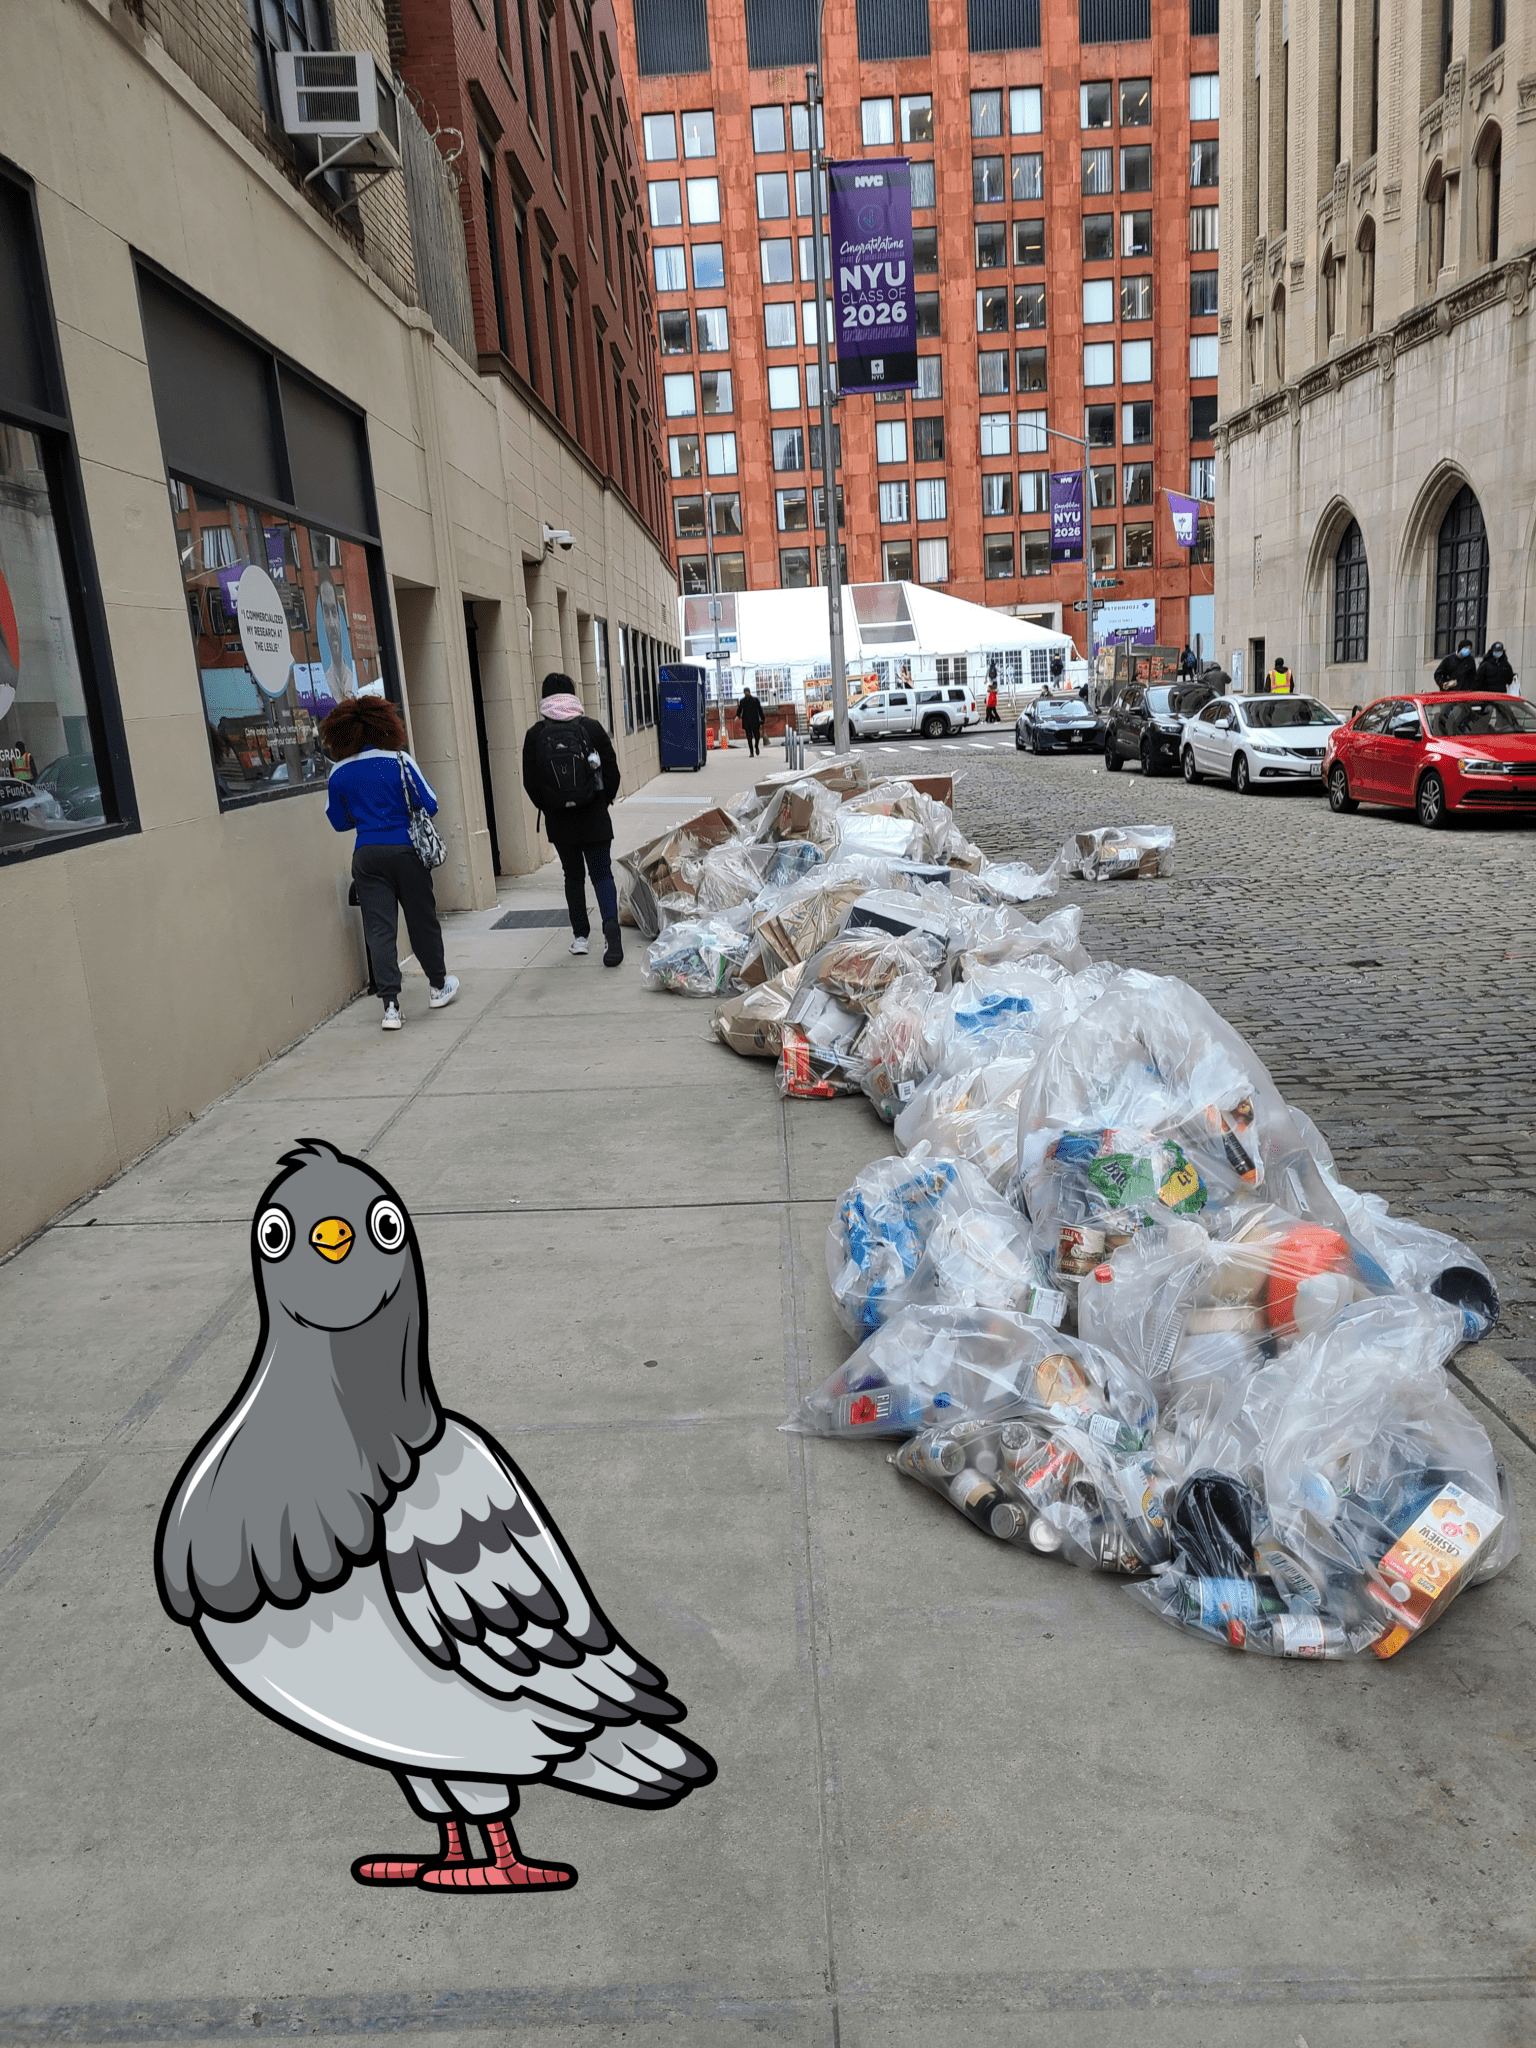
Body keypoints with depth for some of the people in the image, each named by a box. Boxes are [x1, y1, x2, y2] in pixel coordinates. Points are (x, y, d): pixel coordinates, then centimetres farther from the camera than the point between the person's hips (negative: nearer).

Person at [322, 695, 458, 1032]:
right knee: (422, 919, 14)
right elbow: (429, 805, -5)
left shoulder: (339, 774, 0)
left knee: (378, 929, 1)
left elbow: (339, 821, 9)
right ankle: (438, 986, 30)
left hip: (367, 856, 1)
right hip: (406, 850, -1)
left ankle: (390, 1004, -8)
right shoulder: (399, 761, -7)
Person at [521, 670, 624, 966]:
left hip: (558, 819, 1)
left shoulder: (535, 735, -5)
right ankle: (610, 928, -18)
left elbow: (530, 781, -2)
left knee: (573, 876, 14)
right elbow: (612, 770, -1)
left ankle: (580, 936, 18)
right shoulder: (591, 727, -5)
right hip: (594, 817, -1)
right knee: (602, 873, 3)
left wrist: (547, 807, 13)